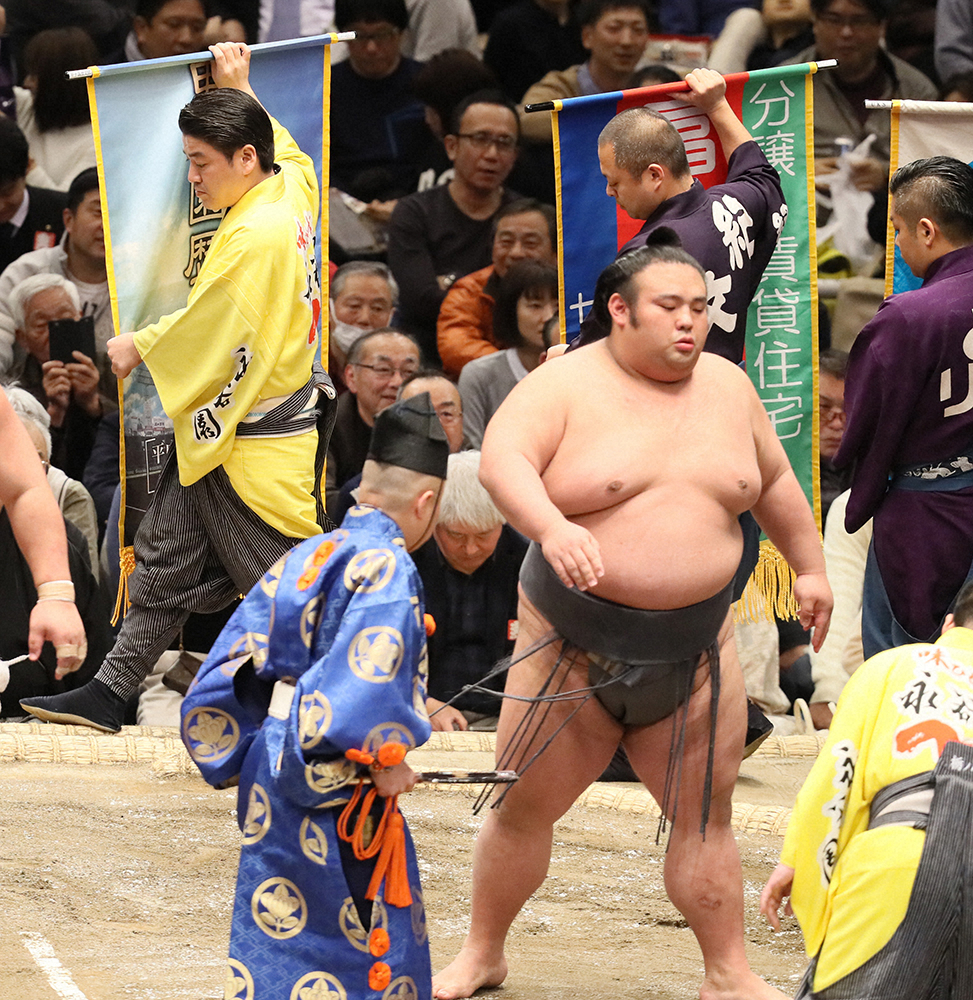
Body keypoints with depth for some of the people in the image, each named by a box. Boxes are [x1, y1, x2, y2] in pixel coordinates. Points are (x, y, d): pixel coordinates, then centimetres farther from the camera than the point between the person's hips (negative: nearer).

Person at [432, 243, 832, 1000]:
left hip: (693, 650, 3)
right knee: (524, 809, 7)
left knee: (705, 816, 5)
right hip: (574, 648, -3)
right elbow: (503, 460, -26)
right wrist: (552, 528, -43)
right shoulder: (566, 385, -10)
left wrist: (809, 568, 23)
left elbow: (774, 481, 20)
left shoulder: (728, 387, 6)